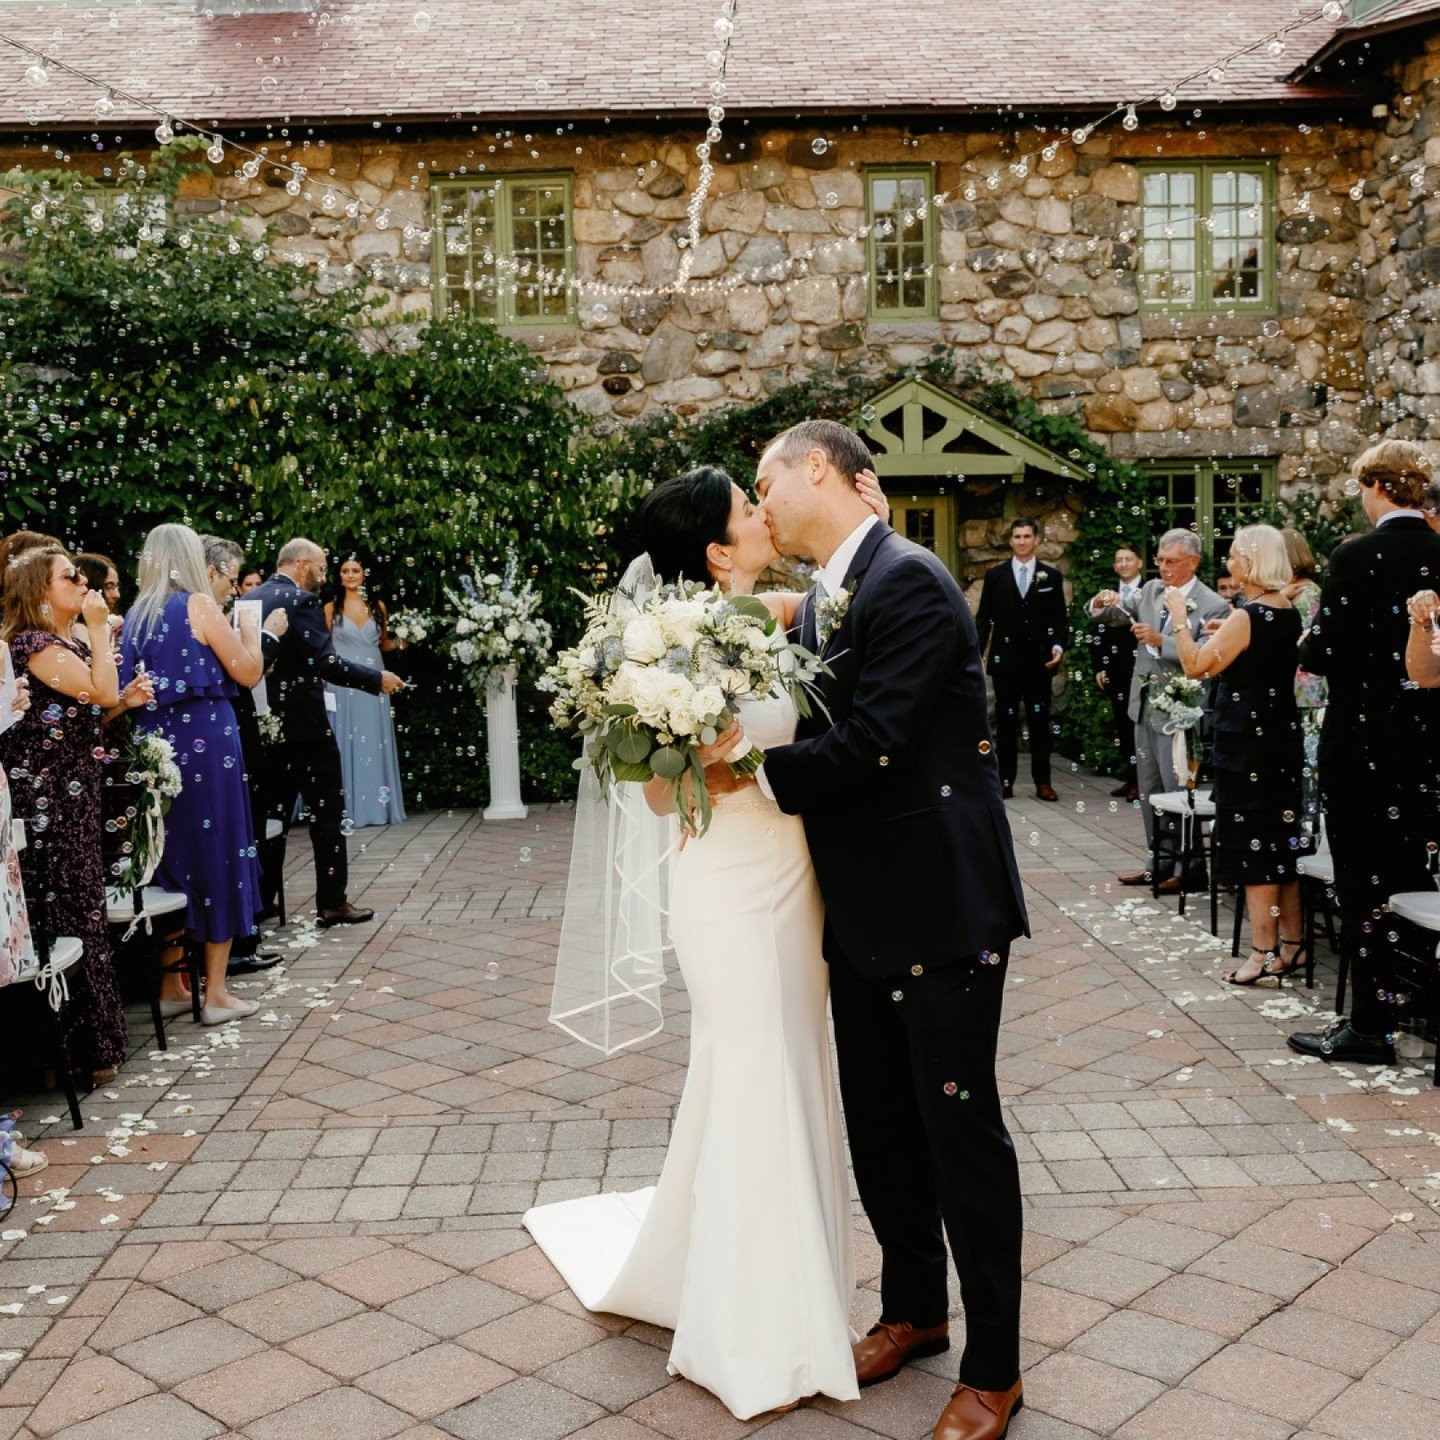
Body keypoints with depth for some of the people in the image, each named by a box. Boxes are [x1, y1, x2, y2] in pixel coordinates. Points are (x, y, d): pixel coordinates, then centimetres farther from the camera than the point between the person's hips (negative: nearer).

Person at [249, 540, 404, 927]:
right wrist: (377, 679, -11)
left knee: (273, 811, 14)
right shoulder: (302, 601, -13)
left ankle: (262, 899, 18)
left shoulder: (250, 600, 9)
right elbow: (325, 662, -20)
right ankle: (332, 903, 6)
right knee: (327, 811, 2)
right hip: (304, 722, -7)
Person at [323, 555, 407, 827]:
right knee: (346, 742, -1)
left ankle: (377, 806, 10)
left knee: (375, 742, 4)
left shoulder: (378, 606, 9)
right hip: (343, 682, -2)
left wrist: (401, 642, -3)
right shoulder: (331, 607, 3)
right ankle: (348, 808, 3)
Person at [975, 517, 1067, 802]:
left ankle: (1043, 781, 8)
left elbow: (1059, 619, 7)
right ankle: (1005, 780, 9)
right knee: (1006, 722, 4)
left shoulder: (1051, 576, 6)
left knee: (1040, 722, 3)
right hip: (1005, 660, 0)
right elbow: (984, 618, 5)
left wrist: (1059, 645, -11)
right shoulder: (995, 575, 5)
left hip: (1039, 661, 0)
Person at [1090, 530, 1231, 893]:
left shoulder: (1212, 606, -12)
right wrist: (1104, 604, -10)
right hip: (1145, 707, 7)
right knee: (1149, 793, 14)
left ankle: (1187, 870, 10)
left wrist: (1161, 641, -27)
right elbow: (1112, 617, 13)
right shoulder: (1151, 591, 8)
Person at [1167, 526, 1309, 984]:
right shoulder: (1290, 614, 6)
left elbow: (1196, 666, -15)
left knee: (1254, 846, -2)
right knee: (1281, 843, 14)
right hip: (1283, 736, 8)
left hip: (1247, 741, -8)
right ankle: (1291, 945, 22)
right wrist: (1226, 638, 18)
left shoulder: (1245, 618, -19)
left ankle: (1264, 951, 3)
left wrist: (1179, 617, -8)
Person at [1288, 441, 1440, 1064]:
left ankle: (1370, 1026, 7)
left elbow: (1326, 654, -15)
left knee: (1364, 880, 1)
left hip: (1363, 743, -6)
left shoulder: (1357, 556, -15)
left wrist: (1309, 645, 5)